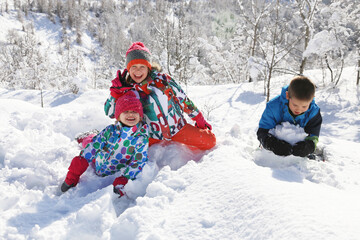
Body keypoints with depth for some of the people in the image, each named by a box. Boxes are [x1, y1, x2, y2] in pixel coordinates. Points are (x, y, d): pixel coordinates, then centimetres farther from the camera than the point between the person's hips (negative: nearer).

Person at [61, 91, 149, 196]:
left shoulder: (142, 138, -18)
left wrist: (123, 181, -36)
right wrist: (72, 176, -16)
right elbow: (92, 147, -12)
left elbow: (138, 162, -21)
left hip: (115, 176, -1)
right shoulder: (110, 130, -13)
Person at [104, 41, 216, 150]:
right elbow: (110, 113, -5)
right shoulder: (126, 88, -3)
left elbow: (182, 98, 2)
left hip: (177, 127, -1)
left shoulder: (161, 79, -7)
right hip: (153, 136, 1)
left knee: (209, 141, -12)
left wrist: (199, 119, 6)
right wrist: (116, 91, -19)